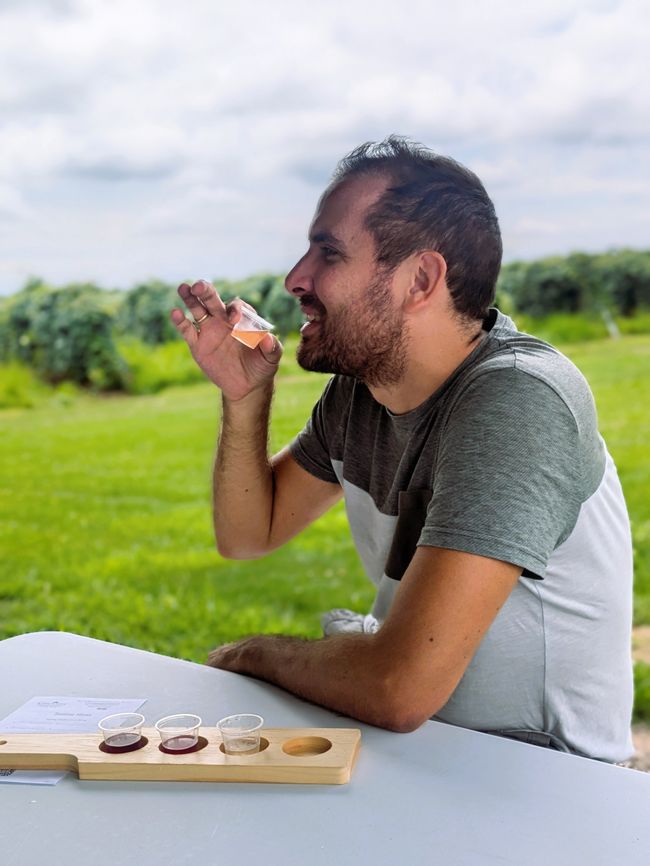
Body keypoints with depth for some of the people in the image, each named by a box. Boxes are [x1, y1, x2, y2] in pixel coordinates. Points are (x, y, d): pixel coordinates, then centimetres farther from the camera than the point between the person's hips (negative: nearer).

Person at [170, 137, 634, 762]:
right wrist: (245, 395, -8)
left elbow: (401, 686, -34)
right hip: (413, 737, 7)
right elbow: (247, 535, 8)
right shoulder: (359, 385, -2)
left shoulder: (517, 401, -28)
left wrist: (259, 652, -14)